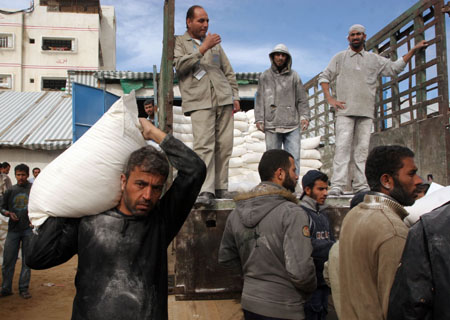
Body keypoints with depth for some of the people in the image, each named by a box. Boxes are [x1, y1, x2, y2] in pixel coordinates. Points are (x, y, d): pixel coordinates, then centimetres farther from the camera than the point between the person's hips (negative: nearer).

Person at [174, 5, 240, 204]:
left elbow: (228, 72, 24)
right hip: (199, 101, -4)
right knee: (203, 145, -17)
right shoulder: (178, 42, 12)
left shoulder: (215, 43, 26)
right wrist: (202, 49, -13)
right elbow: (180, 65, -7)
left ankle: (221, 188, 6)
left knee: (224, 145, -1)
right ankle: (205, 191, -18)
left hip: (223, 99, 5)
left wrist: (235, 96, 14)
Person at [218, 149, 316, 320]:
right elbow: (300, 271, -25)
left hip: (249, 302, 6)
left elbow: (225, 258, 9)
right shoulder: (292, 213, -20)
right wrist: (311, 287, -5)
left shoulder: (236, 213, 0)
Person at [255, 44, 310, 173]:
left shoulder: (294, 76, 12)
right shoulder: (265, 76, 10)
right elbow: (260, 99, 7)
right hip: (272, 124, -1)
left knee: (294, 157, -4)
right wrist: (259, 119, -1)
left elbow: (301, 98, 12)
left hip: (292, 125, 1)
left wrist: (304, 116, 0)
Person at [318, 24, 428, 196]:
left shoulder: (374, 59, 20)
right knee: (342, 146, -14)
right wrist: (330, 98, -2)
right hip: (345, 110, -3)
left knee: (362, 148, 0)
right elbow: (324, 77, 11)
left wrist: (413, 50, 21)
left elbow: (395, 67, 24)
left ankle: (360, 185, 2)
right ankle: (337, 186, -18)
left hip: (366, 111, 3)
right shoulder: (340, 57, 13)